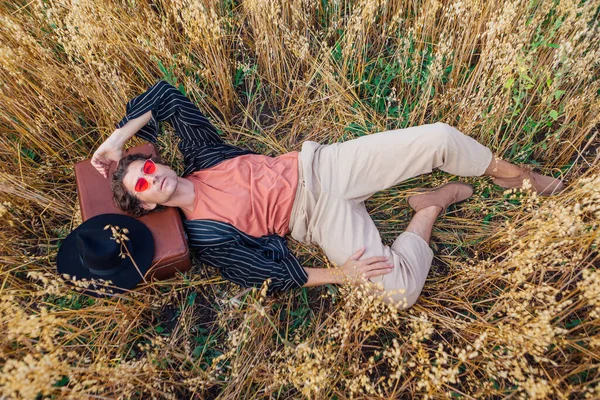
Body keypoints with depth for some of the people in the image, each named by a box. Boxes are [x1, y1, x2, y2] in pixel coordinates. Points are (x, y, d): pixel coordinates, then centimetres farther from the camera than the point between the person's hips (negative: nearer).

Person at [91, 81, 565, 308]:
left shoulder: (200, 158, 6)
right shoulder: (204, 233, -6)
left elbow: (166, 94, 10)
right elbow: (267, 273, -9)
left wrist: (117, 137, 6)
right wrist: (339, 274, -14)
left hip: (324, 164, 4)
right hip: (320, 216, -3)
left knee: (440, 137, -11)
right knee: (399, 291, -23)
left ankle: (513, 175, 19)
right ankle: (435, 203, 4)